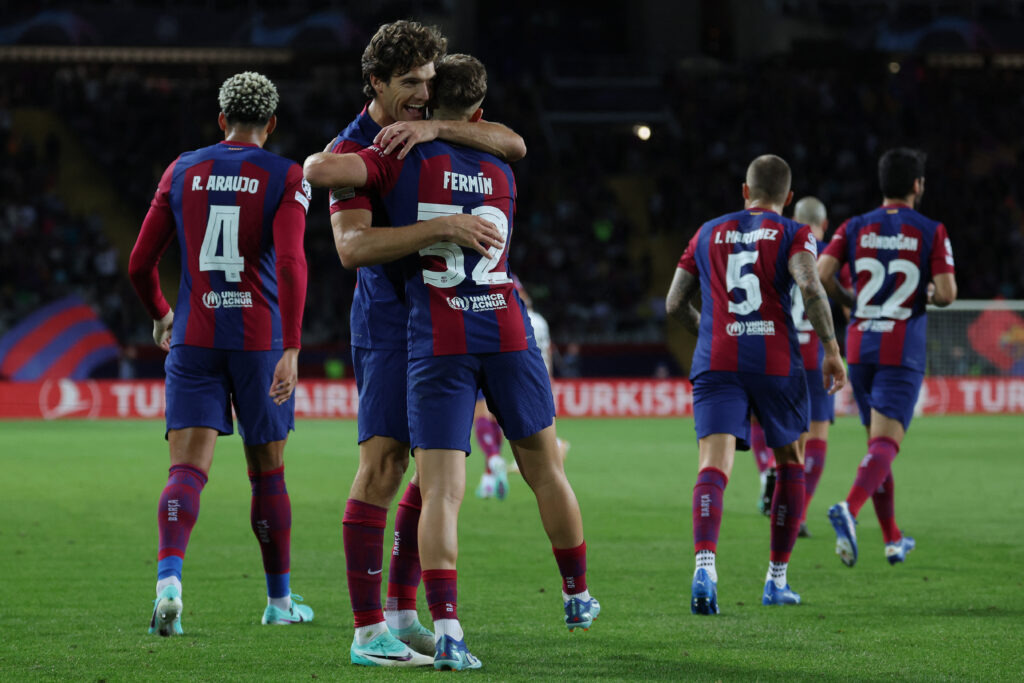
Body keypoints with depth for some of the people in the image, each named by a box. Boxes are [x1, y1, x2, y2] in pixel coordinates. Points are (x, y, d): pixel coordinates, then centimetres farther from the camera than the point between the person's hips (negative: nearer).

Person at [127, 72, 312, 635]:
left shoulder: (182, 172, 7)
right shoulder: (286, 178, -2)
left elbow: (139, 264, 8)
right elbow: (291, 264, -17)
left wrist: (161, 315, 28)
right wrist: (291, 350, -21)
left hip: (192, 340, 1)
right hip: (260, 341, -1)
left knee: (188, 469, -6)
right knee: (267, 473, 14)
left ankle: (170, 580, -32)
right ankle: (279, 599, 25)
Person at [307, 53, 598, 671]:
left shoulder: (404, 161, -2)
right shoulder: (502, 177, 12)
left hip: (438, 342, -3)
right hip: (508, 333, 3)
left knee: (442, 490, -6)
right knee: (546, 470, 19)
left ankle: (447, 629, -20)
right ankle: (579, 597, 34)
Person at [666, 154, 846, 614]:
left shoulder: (708, 234, 16)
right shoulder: (793, 235, 5)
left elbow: (675, 304, 19)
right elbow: (810, 288, -14)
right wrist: (831, 348, -7)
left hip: (715, 364, 1)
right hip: (775, 362, -1)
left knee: (714, 465, -12)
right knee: (790, 463, 19)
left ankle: (704, 563, -38)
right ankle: (777, 580, 21)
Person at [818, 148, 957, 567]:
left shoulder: (855, 228, 5)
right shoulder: (932, 232, -3)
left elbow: (820, 275, -8)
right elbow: (947, 293, -11)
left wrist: (850, 301, 11)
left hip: (859, 346, 4)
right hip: (903, 349, -4)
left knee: (878, 441, 17)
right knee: (885, 444, -11)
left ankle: (893, 539, 24)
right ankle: (849, 510, -38)